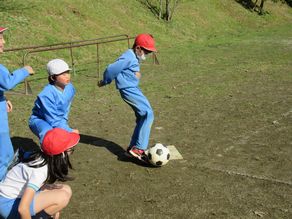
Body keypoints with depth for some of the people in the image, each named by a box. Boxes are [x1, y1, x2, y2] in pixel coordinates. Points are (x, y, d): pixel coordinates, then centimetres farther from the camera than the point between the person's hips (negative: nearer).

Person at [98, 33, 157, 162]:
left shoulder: (135, 57, 12)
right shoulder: (128, 58, -18)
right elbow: (111, 69, -15)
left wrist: (106, 82, 30)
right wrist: (105, 82, 2)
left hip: (134, 89, 10)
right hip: (128, 89, -10)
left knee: (142, 118, 10)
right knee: (148, 114, -15)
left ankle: (133, 147, 18)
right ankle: (139, 148, -13)